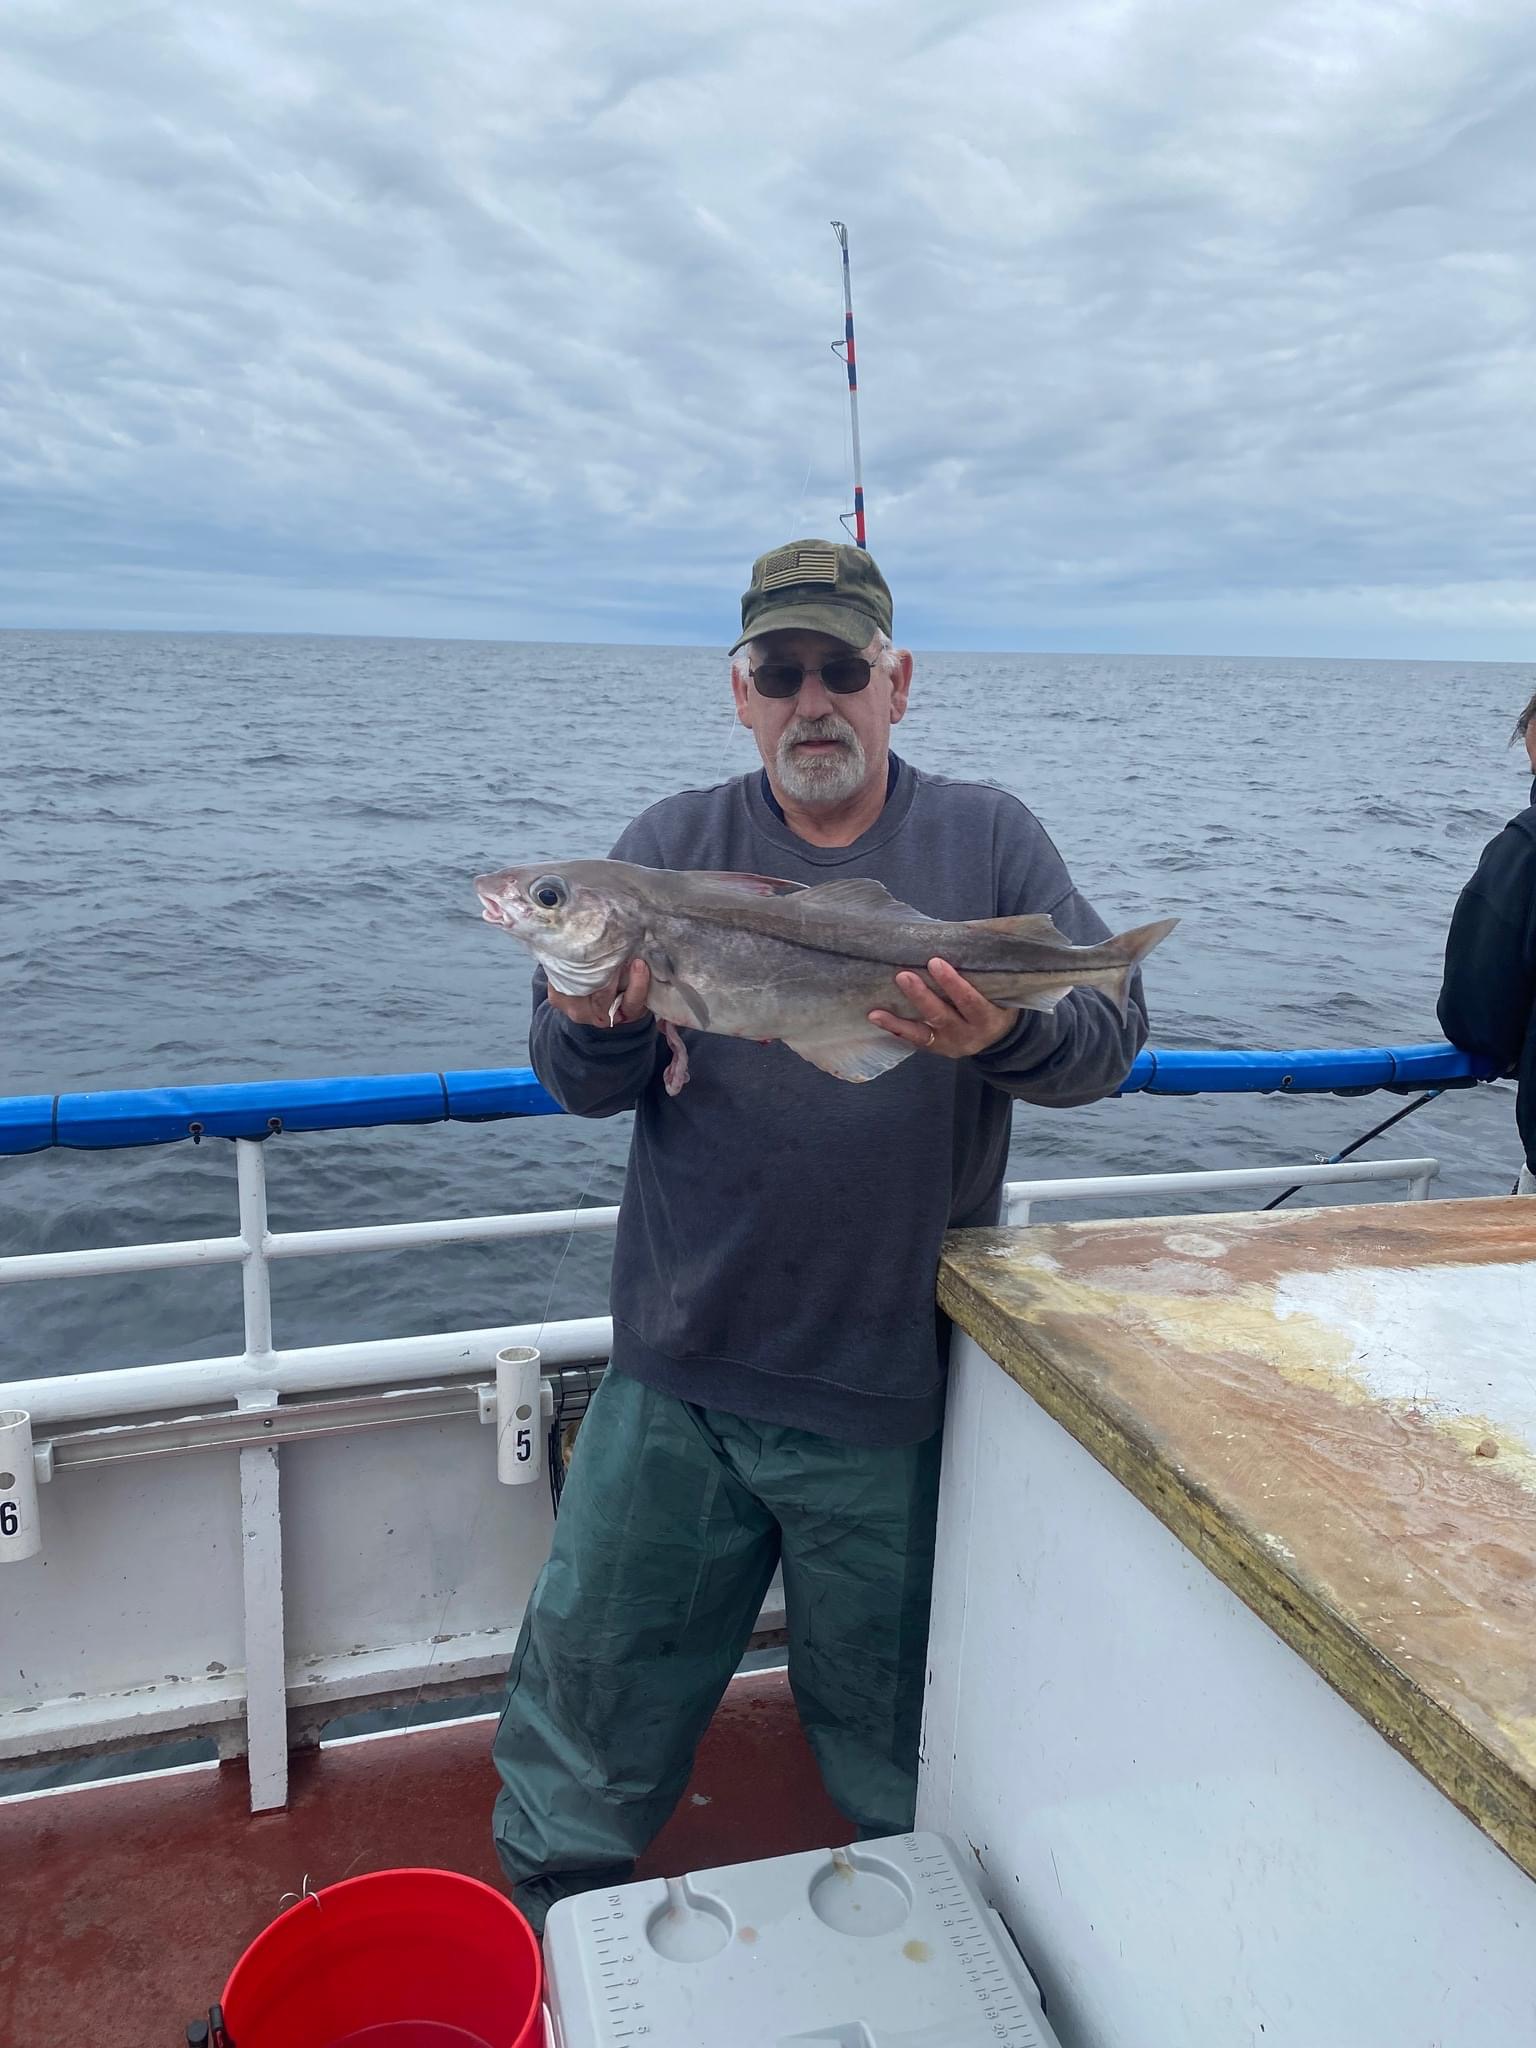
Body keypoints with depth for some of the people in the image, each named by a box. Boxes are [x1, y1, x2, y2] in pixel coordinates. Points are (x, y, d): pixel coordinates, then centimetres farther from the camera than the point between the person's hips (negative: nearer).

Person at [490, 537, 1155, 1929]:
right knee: (599, 1663, 14)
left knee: (889, 1698, 18)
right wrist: (601, 1028, -26)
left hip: (890, 1389, 0)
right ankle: (553, 1904, 42)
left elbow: (1112, 1025, -7)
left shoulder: (988, 839, 2)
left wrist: (1008, 1036, -29)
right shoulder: (674, 842, 3)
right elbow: (581, 1082, -2)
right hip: (677, 1371, 1)